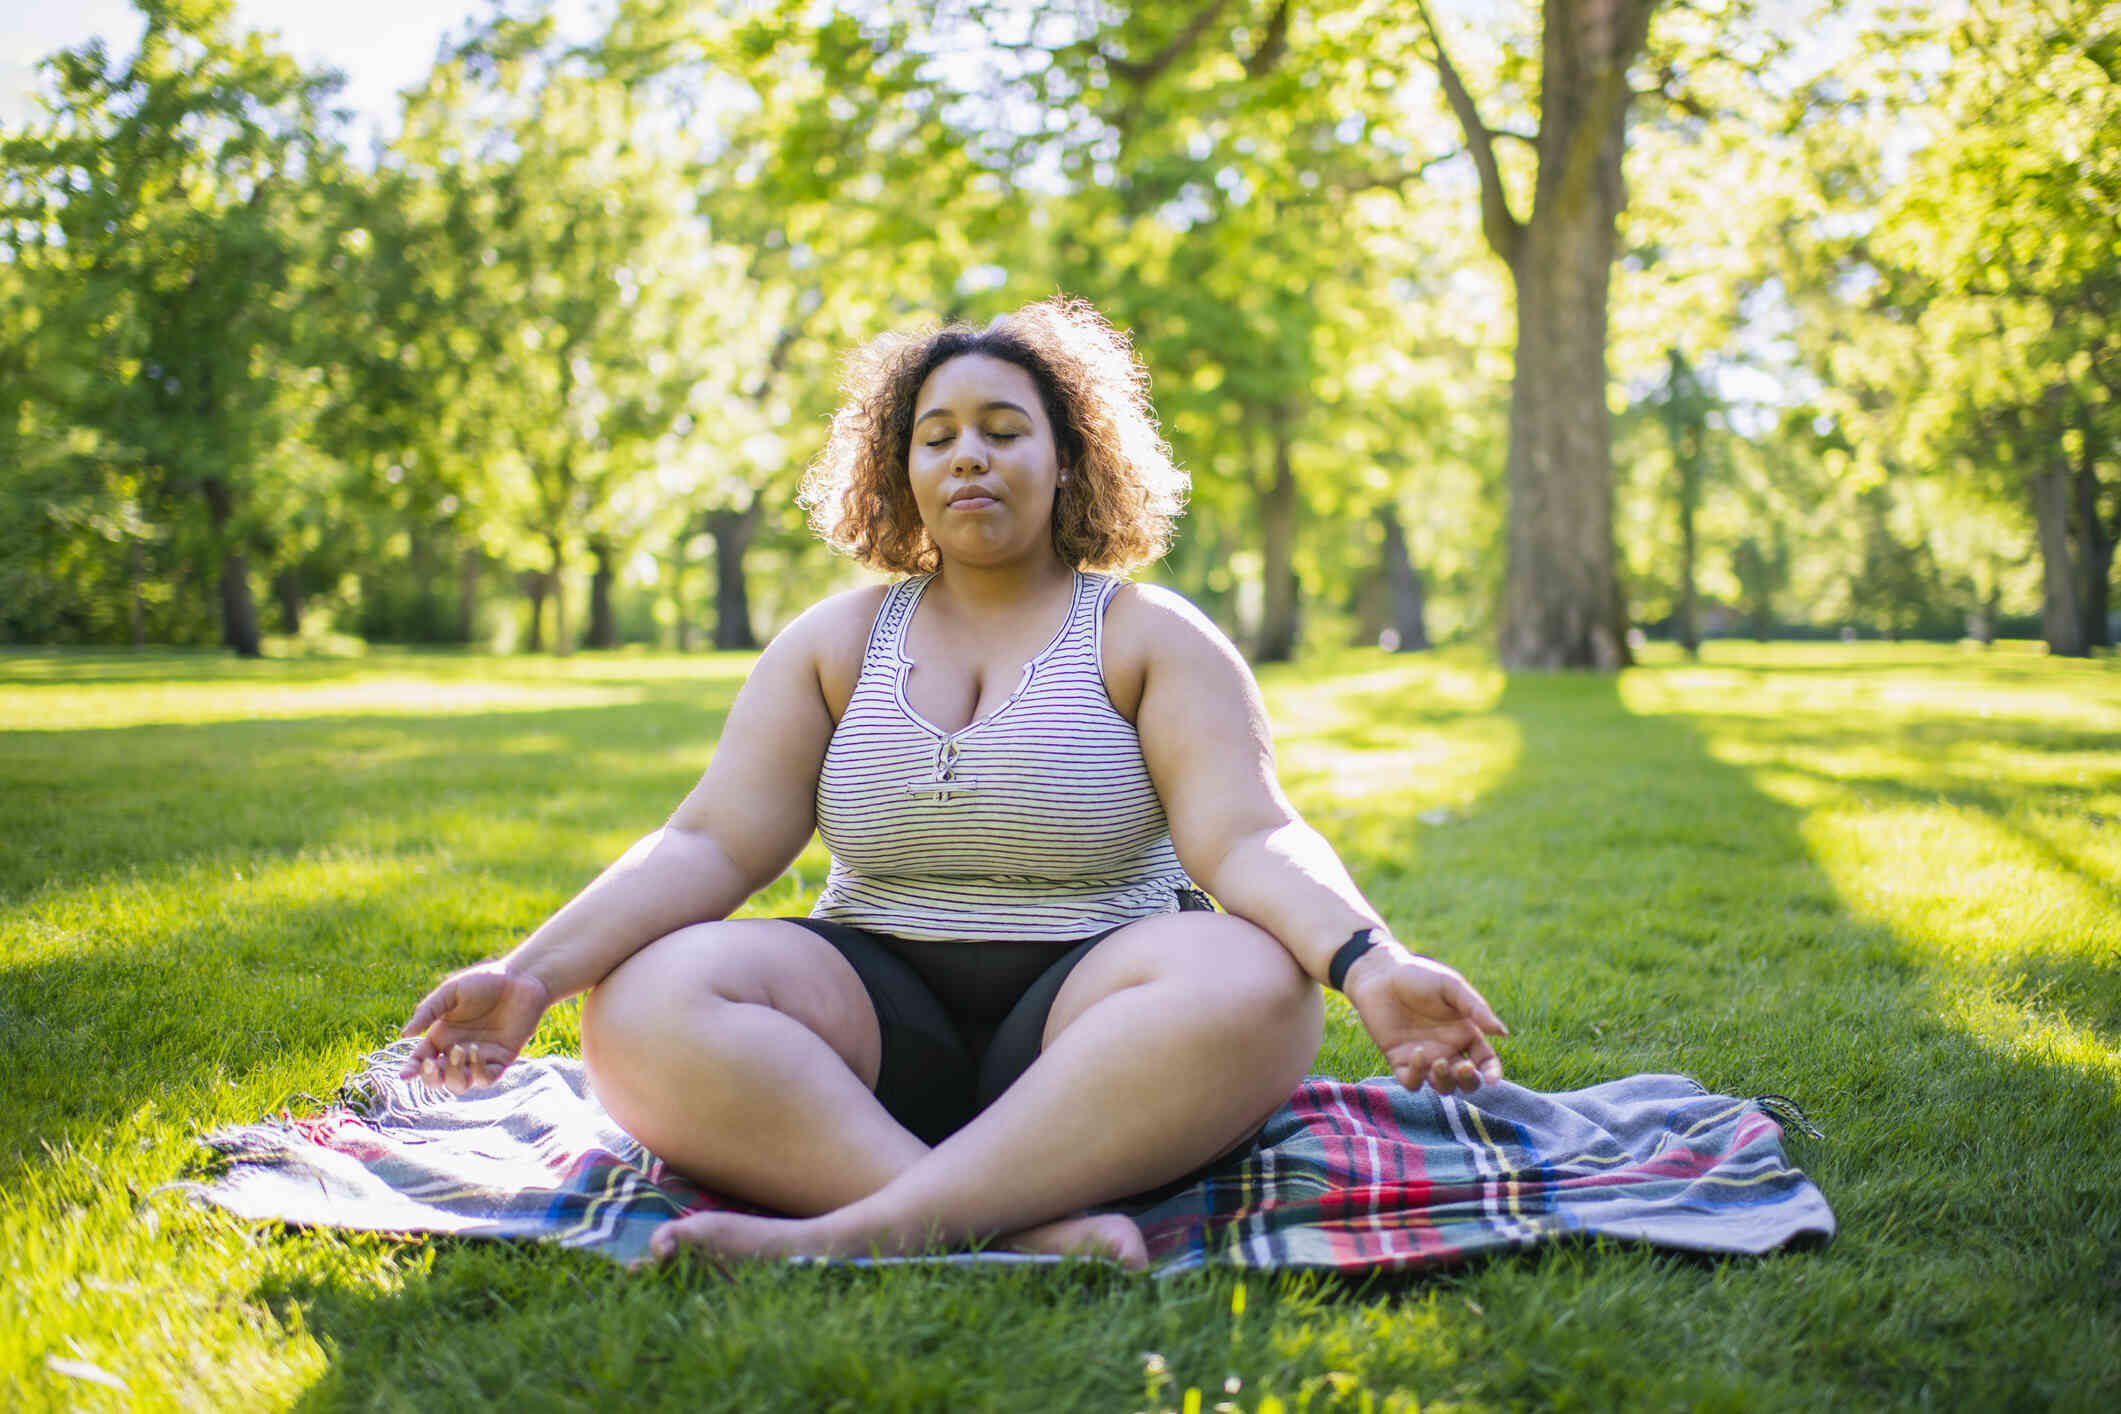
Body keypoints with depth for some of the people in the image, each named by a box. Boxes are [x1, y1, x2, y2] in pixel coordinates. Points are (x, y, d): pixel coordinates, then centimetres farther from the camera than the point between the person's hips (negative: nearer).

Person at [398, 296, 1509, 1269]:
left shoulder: (1153, 637, 4)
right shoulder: (836, 642, 12)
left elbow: (1251, 842, -9)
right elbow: (708, 844, 4)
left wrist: (1370, 964, -30)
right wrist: (534, 972, -11)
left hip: (1083, 1008, -2)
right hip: (878, 1020, 2)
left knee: (1252, 989, -35)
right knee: (643, 1009, -26)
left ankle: (847, 1232, -41)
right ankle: (1040, 1232, -39)